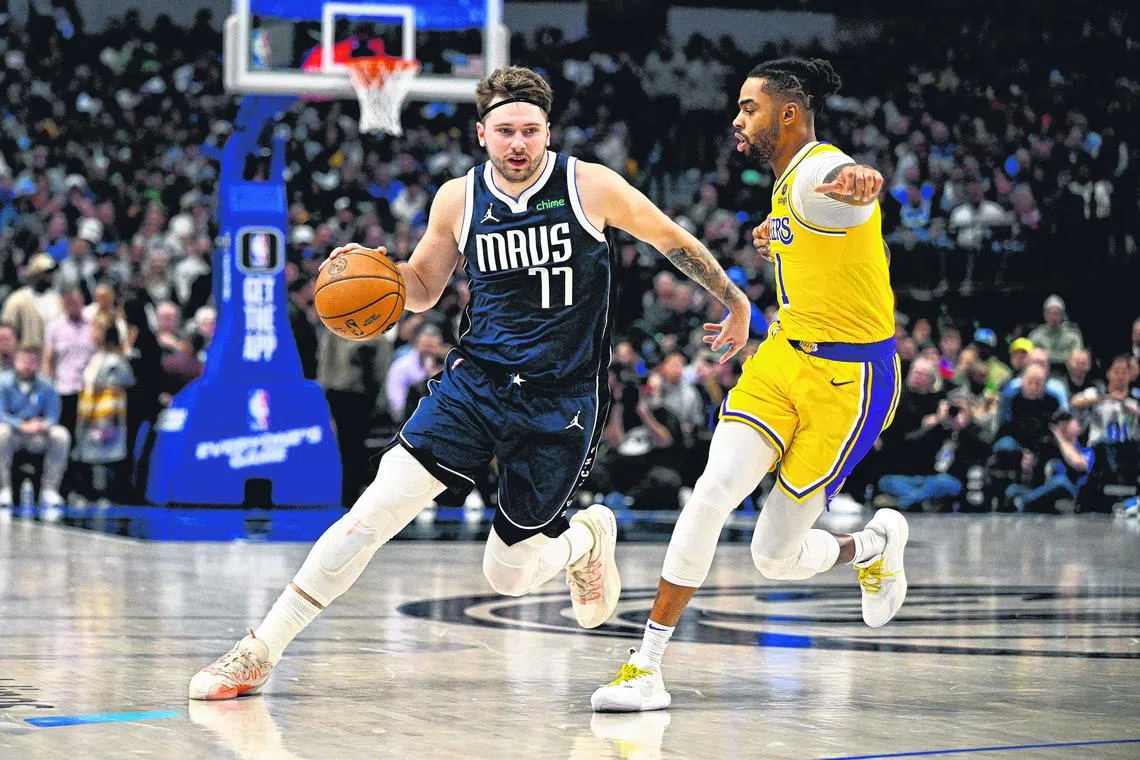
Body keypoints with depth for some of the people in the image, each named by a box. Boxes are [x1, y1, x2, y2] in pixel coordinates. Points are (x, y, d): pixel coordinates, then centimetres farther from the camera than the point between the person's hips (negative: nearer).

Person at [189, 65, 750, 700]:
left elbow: (672, 239, 8)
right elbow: (423, 287, 15)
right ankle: (263, 649, -9)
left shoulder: (590, 186, -7)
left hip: (563, 403, -2)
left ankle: (587, 538, 38)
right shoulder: (458, 199, 1)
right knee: (377, 509, -15)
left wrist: (735, 300, 15)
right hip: (476, 382, 2)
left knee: (509, 573, 2)